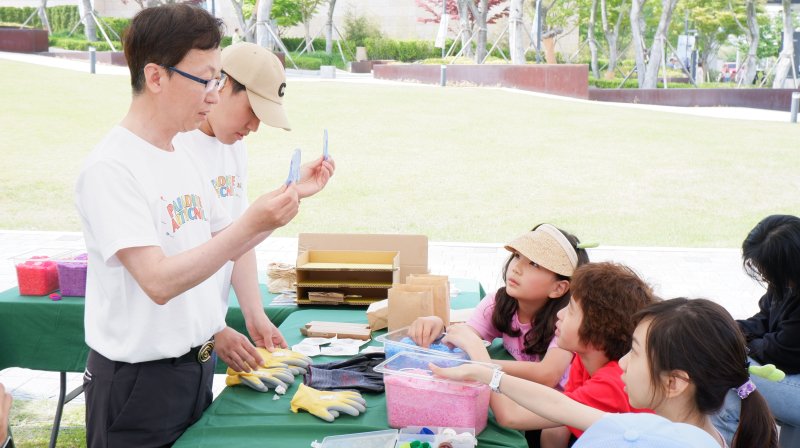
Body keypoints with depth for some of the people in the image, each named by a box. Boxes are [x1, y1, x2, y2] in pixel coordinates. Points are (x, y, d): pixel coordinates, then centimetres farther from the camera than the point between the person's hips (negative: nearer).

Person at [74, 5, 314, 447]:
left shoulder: (184, 160, 7)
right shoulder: (110, 168, -19)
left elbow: (222, 245, 16)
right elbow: (159, 282, -27)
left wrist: (276, 210, 2)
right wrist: (251, 224, -32)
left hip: (197, 366, 8)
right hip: (138, 380, -8)